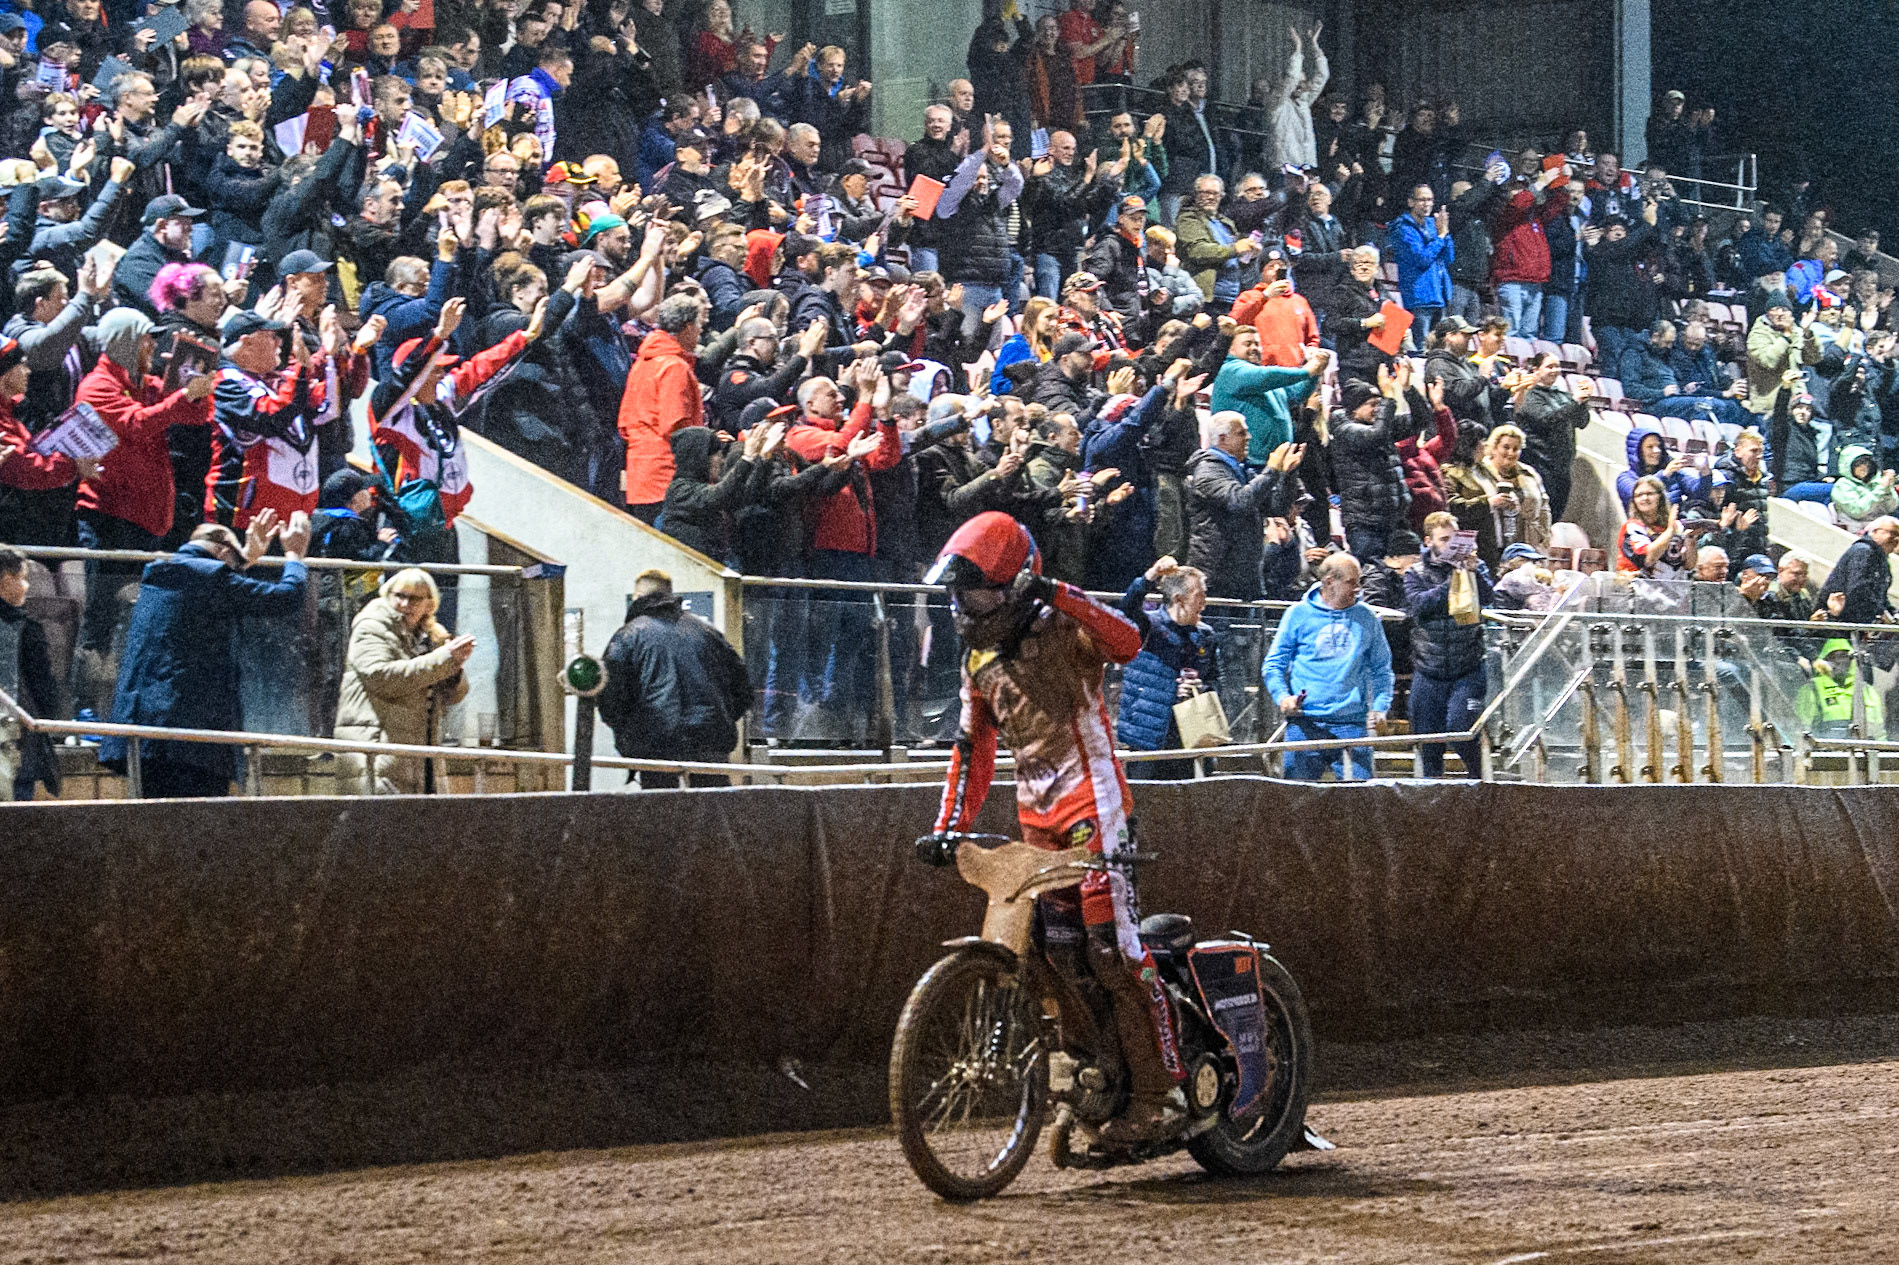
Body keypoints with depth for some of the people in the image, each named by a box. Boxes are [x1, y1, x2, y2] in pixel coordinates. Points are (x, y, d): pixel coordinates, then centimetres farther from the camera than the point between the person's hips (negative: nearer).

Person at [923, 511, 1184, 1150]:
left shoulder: (1062, 628, -6)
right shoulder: (980, 660, 17)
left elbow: (1126, 641, -26)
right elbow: (973, 750, 23)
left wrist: (1057, 594, -30)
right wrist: (949, 826, 14)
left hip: (1093, 807, -8)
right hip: (1037, 821, 8)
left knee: (1114, 951, -14)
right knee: (1063, 959, 4)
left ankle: (1159, 1092, -12)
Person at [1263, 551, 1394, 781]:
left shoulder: (1365, 618, 11)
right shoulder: (1299, 615, 5)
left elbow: (1381, 668, 18)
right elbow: (1273, 665, 7)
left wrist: (1379, 706, 3)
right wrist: (1282, 697, -11)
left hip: (1353, 723, 1)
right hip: (1305, 723, -1)